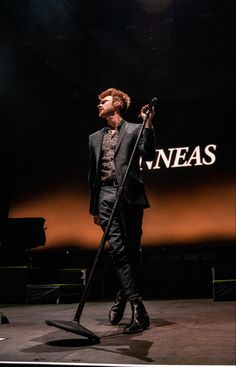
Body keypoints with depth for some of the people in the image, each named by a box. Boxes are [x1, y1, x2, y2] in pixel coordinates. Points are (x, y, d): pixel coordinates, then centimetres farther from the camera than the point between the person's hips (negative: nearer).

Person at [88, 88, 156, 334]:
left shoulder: (135, 130, 10)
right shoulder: (95, 138, 22)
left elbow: (149, 156, -5)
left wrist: (148, 125, -13)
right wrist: (94, 207, 19)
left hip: (129, 196, -3)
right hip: (105, 197, 3)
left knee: (132, 251, -1)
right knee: (117, 249, -10)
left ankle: (123, 297, 15)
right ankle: (138, 308, -9)